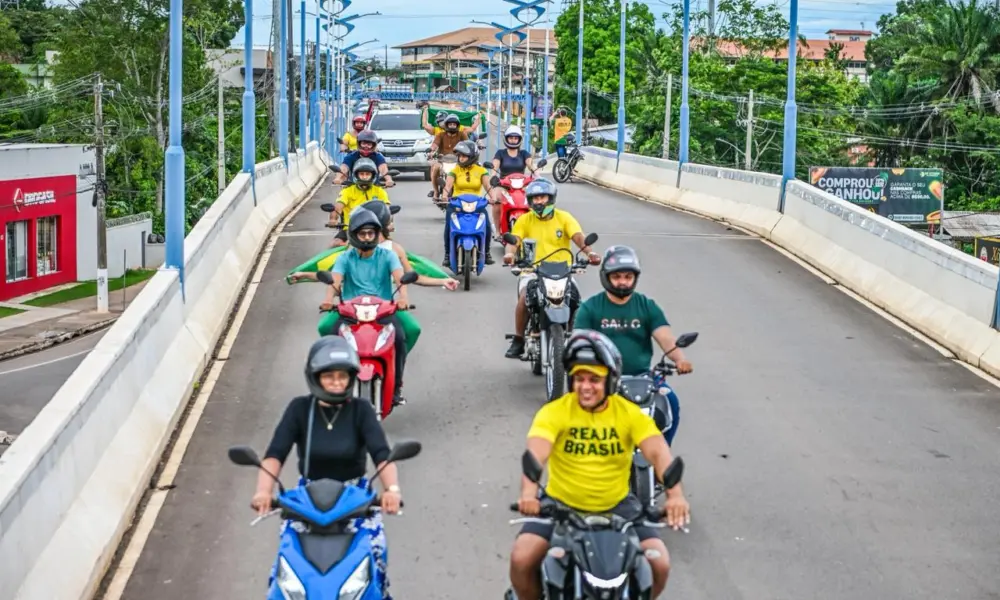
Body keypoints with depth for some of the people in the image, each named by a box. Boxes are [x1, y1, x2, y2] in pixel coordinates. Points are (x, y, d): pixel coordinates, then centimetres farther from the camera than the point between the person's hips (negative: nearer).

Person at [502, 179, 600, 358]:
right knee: (525, 298, -29)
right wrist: (510, 253, -34)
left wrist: (589, 251, -32)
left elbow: (578, 237, -10)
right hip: (533, 271, 0)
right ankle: (518, 340, -12)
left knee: (574, 300, -24)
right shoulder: (525, 220, 6)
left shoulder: (564, 218, 5)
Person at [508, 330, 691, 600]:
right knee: (521, 560, -21)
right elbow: (536, 453, -27)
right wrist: (529, 492, -48)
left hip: (617, 507, 1)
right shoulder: (554, 412, -10)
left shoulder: (630, 413, -6)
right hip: (560, 505, -1)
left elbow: (658, 452, -20)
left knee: (659, 564, -15)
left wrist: (675, 494, -40)